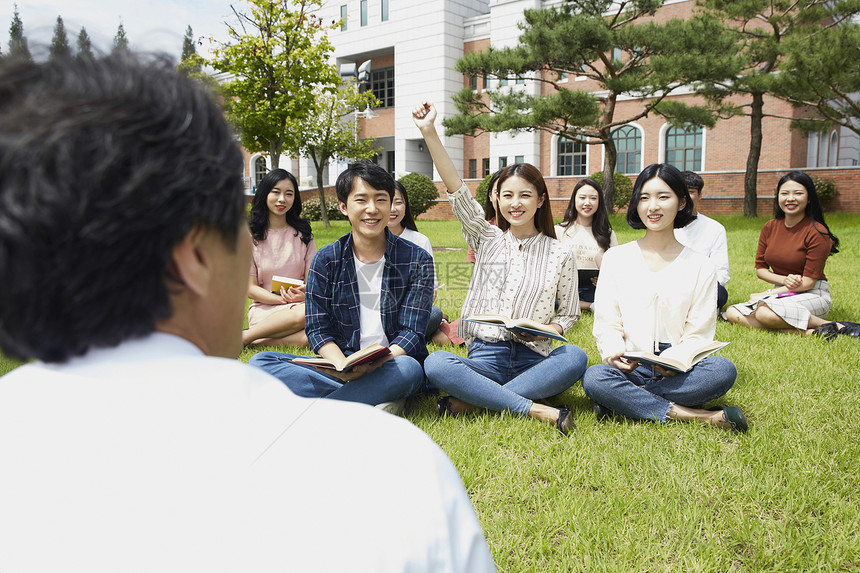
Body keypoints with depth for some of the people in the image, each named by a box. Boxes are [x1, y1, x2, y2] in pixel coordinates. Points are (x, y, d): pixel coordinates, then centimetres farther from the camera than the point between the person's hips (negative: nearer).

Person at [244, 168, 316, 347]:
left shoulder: (303, 233, 11)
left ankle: (254, 340, -20)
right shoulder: (250, 235, 4)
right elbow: (250, 288, 1)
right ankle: (242, 339, -19)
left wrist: (302, 295, -16)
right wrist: (282, 299, -16)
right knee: (300, 315, -37)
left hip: (300, 304, 2)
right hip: (263, 308, -2)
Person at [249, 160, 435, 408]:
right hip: (340, 364, 3)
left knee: (408, 368, -38)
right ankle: (373, 398, -28)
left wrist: (371, 365, -27)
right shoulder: (325, 260, 3)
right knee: (261, 362, -17)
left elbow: (412, 332, -8)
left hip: (389, 366, -2)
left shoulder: (417, 260, -3)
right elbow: (317, 329, -1)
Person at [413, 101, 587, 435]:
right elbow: (457, 190, -3)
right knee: (435, 364, -30)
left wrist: (548, 330, -11)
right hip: (485, 357, 0)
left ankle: (471, 402, -28)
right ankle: (539, 411, -32)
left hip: (533, 360, 1)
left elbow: (570, 313, 13)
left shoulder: (559, 254, 8)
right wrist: (429, 133, -13)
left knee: (575, 357, -31)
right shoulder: (487, 240, 9)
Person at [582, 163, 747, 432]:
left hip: (679, 371, 1)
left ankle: (620, 401, -24)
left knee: (723, 369, -30)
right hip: (628, 370, -1)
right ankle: (703, 417, -27)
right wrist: (614, 354, -18)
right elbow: (606, 322, 5)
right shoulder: (616, 258, 9)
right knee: (594, 377, -33)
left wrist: (674, 361, -18)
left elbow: (699, 332, 4)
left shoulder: (700, 265, 9)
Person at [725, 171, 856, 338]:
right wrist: (784, 280, -13)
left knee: (765, 313, -37)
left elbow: (808, 281, -14)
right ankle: (808, 332, -25)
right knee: (732, 313, -18)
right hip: (782, 292, 7)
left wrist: (764, 295, -14)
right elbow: (760, 269, 9)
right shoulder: (770, 227, 5)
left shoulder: (817, 232, -12)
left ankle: (837, 327, -18)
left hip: (813, 295, -6)